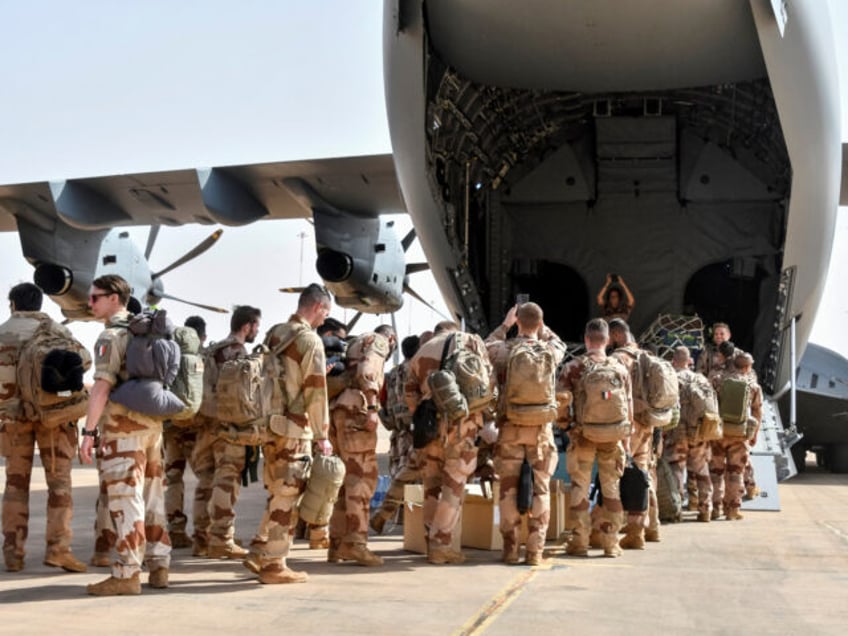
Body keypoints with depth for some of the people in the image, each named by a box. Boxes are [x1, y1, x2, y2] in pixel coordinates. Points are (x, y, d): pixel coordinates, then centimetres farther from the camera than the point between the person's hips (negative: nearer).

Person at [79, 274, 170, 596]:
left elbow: (102, 388, -18)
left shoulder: (111, 336, -10)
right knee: (152, 498, 10)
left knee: (126, 500, -6)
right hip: (152, 423, 8)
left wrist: (89, 431, -17)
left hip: (123, 427, -8)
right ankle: (158, 567, 14)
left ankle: (126, 574, -4)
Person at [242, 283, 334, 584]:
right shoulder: (310, 340, -11)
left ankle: (258, 554, 18)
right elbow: (316, 392, -13)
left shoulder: (273, 334, 13)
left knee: (278, 494, 18)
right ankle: (274, 564, 3)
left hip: (269, 426, 8)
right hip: (293, 429, -8)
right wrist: (322, 435, -9)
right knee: (287, 497, -1)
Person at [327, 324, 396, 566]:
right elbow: (367, 372, -12)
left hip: (337, 410, 9)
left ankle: (337, 545, 9)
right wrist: (372, 407, -20)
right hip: (355, 409, -9)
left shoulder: (355, 344, 33)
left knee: (347, 478, 10)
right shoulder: (378, 340, 7)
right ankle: (355, 543, -19)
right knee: (362, 477, -12)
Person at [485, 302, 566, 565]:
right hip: (541, 428, 1)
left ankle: (510, 548, 8)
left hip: (510, 428, -1)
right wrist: (541, 327, 21)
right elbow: (559, 344, 23)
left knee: (509, 488, 6)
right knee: (540, 489, 5)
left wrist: (505, 324, 22)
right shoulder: (550, 352, -2)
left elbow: (487, 346, 17)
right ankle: (535, 550, 3)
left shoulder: (505, 350, -7)